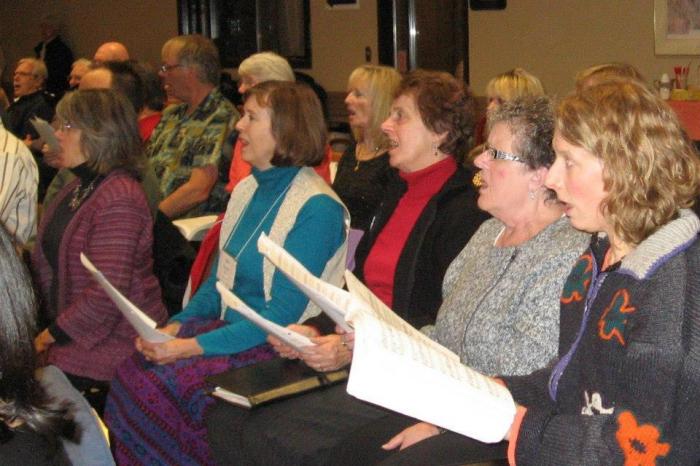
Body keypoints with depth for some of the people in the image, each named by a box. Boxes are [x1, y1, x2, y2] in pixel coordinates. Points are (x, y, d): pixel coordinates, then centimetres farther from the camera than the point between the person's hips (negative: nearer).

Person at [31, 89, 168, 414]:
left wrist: (54, 333, -14)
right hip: (71, 346, 9)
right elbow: (48, 263, 22)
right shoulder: (76, 190, 14)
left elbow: (107, 292, -25)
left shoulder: (119, 199, -19)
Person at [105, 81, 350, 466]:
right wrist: (177, 325, 0)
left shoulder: (316, 209, -15)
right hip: (231, 327, 8)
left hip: (279, 347, -7)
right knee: (133, 371, -14)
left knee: (170, 383, -25)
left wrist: (196, 346, -21)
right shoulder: (246, 190, 12)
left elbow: (284, 314, -18)